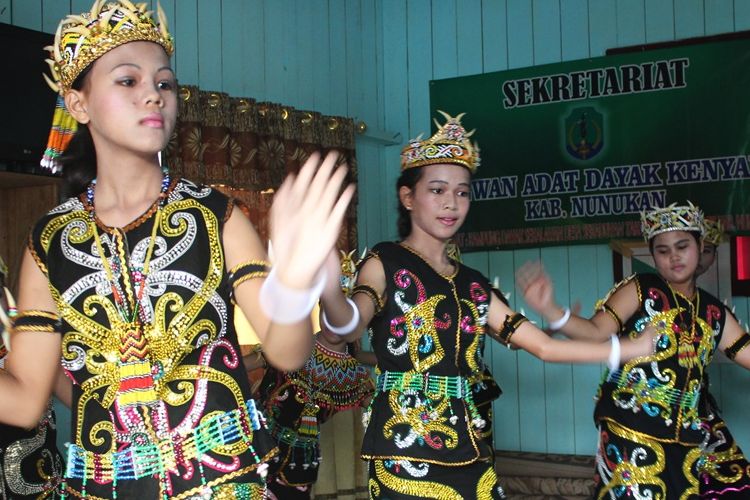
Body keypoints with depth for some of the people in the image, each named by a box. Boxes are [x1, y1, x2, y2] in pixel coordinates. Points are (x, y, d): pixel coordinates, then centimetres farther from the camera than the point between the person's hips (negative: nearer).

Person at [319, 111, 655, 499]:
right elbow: (353, 326, -25)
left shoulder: (471, 283, 14)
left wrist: (635, 348, 13)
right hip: (406, 452, -6)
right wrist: (327, 290, -49)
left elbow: (544, 346, 17)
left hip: (467, 451, 6)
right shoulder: (386, 263, -4)